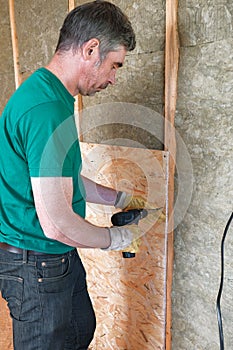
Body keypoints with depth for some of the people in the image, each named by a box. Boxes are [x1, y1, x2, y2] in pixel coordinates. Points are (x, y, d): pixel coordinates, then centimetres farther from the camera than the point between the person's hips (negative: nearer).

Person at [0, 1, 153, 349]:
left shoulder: (45, 92, 6)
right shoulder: (48, 111, -29)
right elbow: (56, 224, -30)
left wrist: (119, 198, 14)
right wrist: (117, 237, -13)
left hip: (58, 256, 9)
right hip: (36, 264, -9)